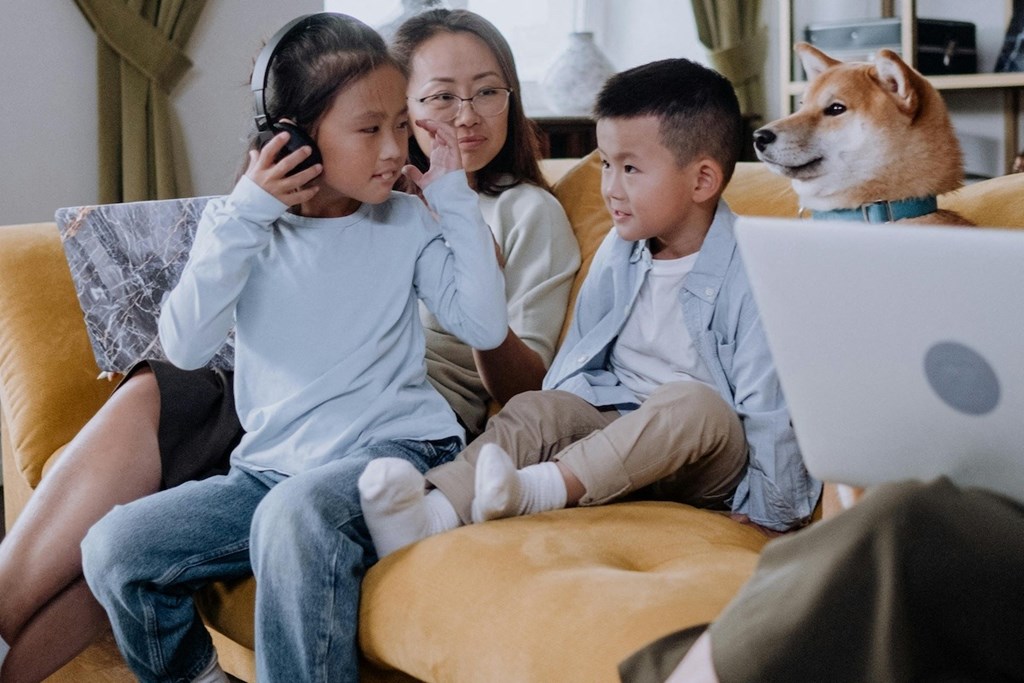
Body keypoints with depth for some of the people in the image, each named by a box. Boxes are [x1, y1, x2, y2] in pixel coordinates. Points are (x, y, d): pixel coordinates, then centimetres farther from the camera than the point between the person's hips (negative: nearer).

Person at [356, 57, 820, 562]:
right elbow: (576, 362, 13)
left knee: (691, 405, -36)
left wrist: (772, 509, -14)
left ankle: (537, 491, -48)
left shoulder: (745, 272, -13)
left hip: (714, 456, -4)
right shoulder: (617, 254, 6)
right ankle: (433, 513, -47)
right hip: (615, 426, 5)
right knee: (534, 409, -22)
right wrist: (554, 423, 1)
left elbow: (768, 401, -14)